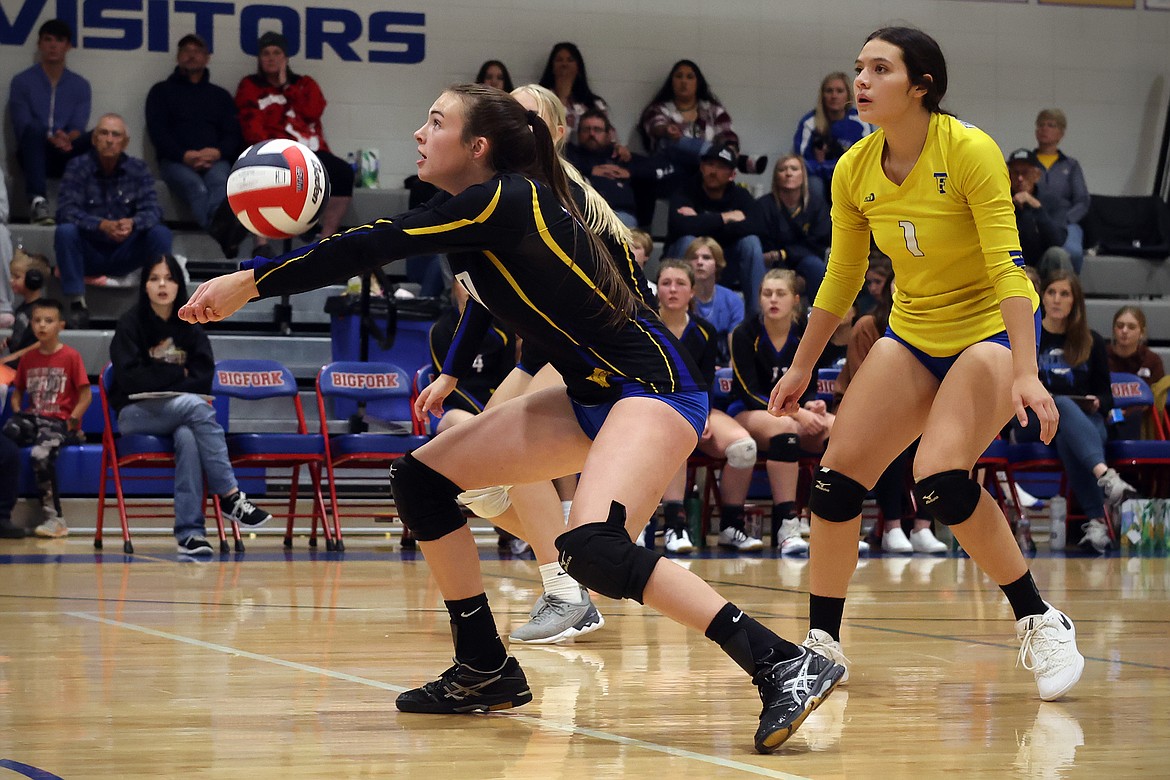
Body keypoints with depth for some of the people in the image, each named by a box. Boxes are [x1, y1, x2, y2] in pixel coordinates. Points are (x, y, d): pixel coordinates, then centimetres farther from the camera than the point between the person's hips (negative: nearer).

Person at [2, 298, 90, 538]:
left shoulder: (71, 356, 0)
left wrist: (71, 421, -12)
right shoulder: (28, 358, 15)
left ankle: (54, 517, -23)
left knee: (40, 453, -34)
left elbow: (86, 395, -2)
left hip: (61, 422, -5)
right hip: (34, 418, 5)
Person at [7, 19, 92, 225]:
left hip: (67, 156, 2)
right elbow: (22, 125, -6)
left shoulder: (80, 85, 13)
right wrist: (52, 139, -24)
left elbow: (78, 128, 1)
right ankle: (37, 202, -52)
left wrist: (66, 139, -24)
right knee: (33, 130, -37)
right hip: (34, 154, -2)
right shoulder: (22, 82, 6)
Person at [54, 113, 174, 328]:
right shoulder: (78, 167, -5)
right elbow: (66, 211, -18)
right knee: (65, 231, -30)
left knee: (161, 233, -22)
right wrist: (102, 225, -36)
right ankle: (77, 304, -26)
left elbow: (152, 211, -10)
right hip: (89, 253, -1)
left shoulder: (137, 169, 1)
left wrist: (132, 223, -35)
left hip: (123, 254, 1)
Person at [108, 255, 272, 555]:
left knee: (188, 437, -35)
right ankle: (230, 496, -32)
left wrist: (159, 379, -14)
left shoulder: (190, 327, 8)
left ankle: (189, 532, -38)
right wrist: (178, 375, -8)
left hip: (181, 412, 3)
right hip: (136, 414, -3)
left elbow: (204, 379, -2)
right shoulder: (130, 324, -3)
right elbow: (130, 379, -12)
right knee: (195, 404, -33)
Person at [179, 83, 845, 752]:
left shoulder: (502, 199, -16)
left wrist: (249, 284, -13)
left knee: (593, 550, -32)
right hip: (596, 395, 10)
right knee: (421, 479, 8)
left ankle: (787, 665, -28)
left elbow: (368, 249, -19)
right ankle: (487, 671, 17)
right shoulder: (494, 206, 10)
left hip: (654, 385, -10)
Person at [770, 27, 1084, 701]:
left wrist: (1026, 374, -32)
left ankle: (1042, 624, -9)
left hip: (993, 327, -6)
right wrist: (802, 368, 15)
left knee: (939, 480, -26)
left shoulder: (969, 150, -20)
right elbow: (841, 280, 10)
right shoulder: (854, 171, -4)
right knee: (836, 478, -8)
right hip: (912, 335, 6)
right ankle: (823, 641, 8)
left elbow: (1008, 266, -24)